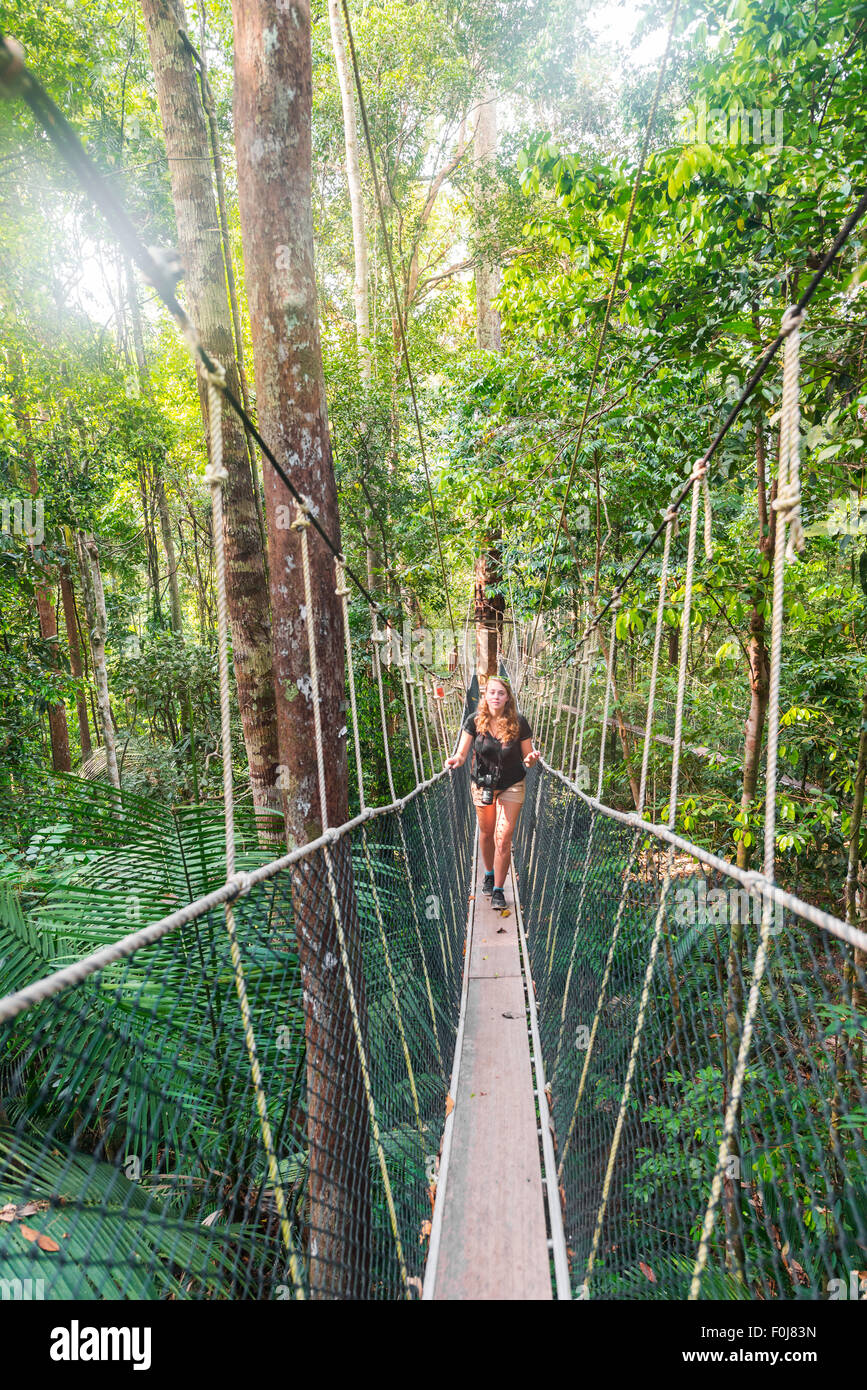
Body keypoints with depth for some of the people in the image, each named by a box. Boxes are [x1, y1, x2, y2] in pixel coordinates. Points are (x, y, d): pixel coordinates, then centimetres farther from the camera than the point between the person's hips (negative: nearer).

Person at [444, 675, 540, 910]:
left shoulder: (519, 723, -15)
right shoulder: (474, 721, -14)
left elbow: (527, 759, -8)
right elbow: (462, 753, -13)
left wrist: (531, 759, -31)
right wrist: (456, 759, -36)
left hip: (512, 786, -2)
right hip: (482, 784, 2)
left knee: (503, 839, -7)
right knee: (486, 833, 19)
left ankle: (499, 890, 8)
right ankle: (489, 874, 45)